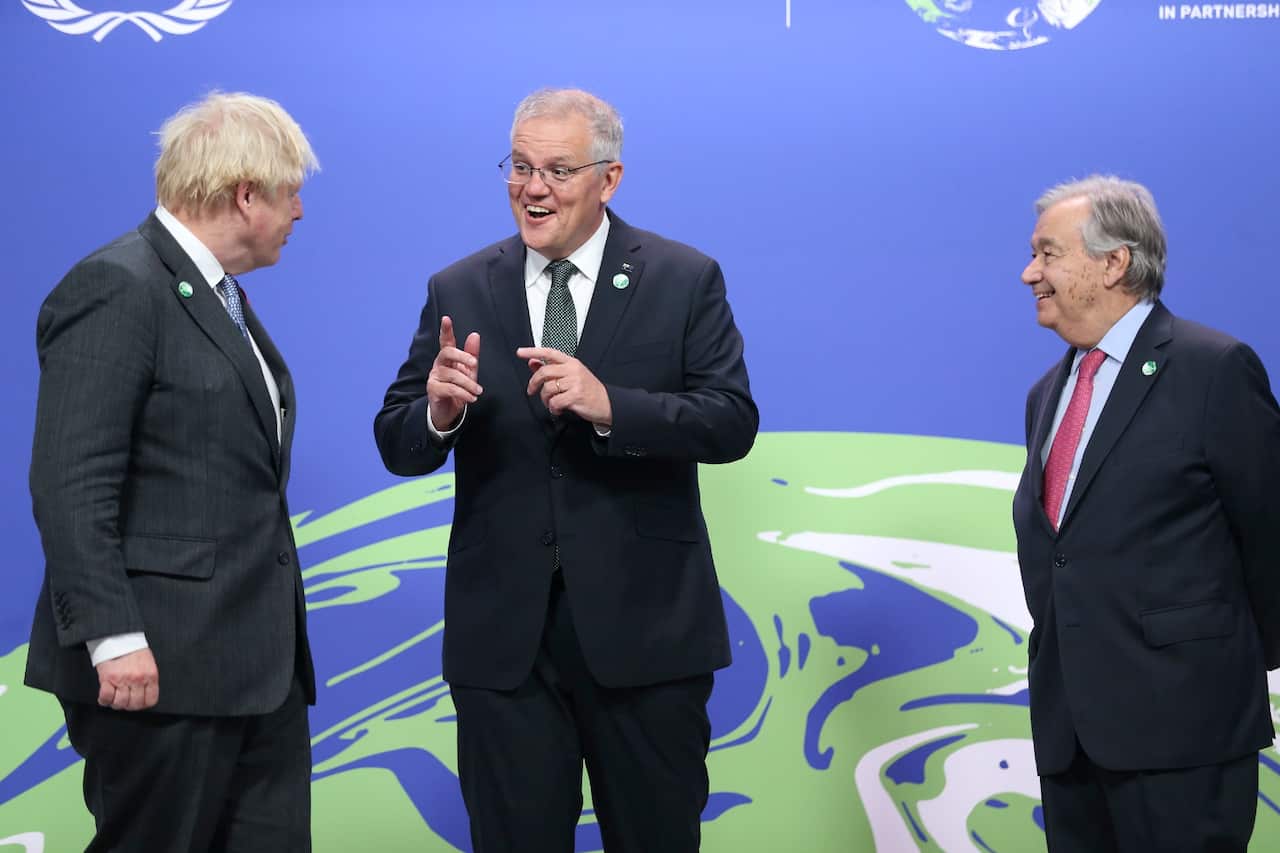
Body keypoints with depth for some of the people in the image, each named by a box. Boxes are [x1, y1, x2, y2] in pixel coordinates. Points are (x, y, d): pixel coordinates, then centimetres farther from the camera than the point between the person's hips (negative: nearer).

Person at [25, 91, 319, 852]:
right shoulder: (117, 289, -13)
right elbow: (71, 486, -18)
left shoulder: (223, 297, 16)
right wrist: (114, 639, -23)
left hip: (258, 664, 9)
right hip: (163, 667, -9)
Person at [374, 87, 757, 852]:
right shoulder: (459, 292, 4)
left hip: (643, 625, -1)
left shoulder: (685, 280, -1)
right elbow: (399, 448, 2)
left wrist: (610, 407, -25)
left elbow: (733, 423, -10)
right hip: (503, 634, 2)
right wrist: (438, 410, -21)